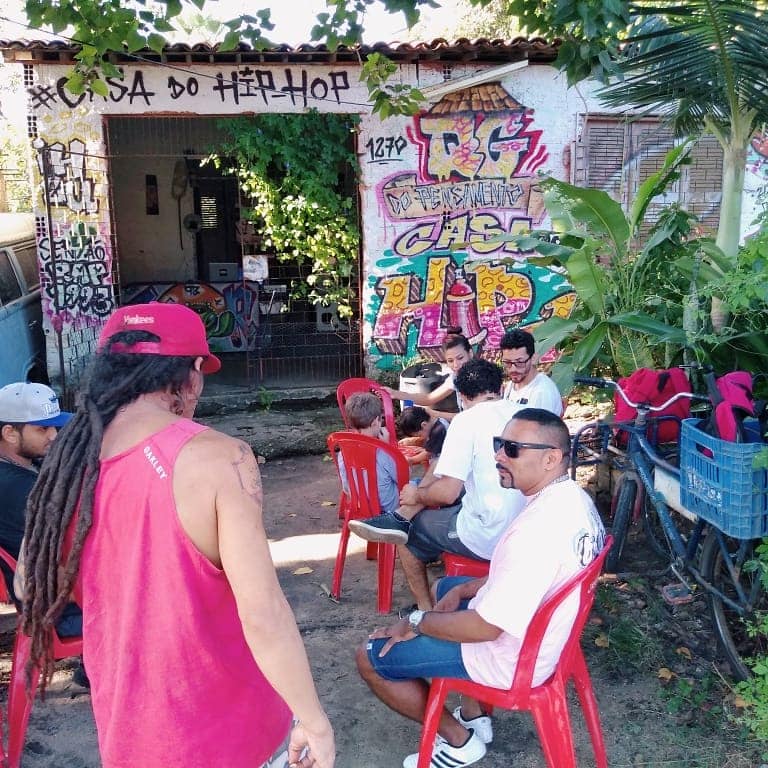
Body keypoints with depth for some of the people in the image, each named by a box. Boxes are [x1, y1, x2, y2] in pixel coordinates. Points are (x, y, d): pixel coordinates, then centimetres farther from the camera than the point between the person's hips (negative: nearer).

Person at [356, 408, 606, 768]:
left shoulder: (537, 530, -34)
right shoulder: (574, 498, -3)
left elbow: (485, 628, -28)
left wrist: (416, 622, -13)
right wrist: (463, 590, 4)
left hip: (511, 657, -9)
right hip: (548, 634, 9)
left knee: (370, 657, -2)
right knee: (446, 587, 31)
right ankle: (473, 715, 30)